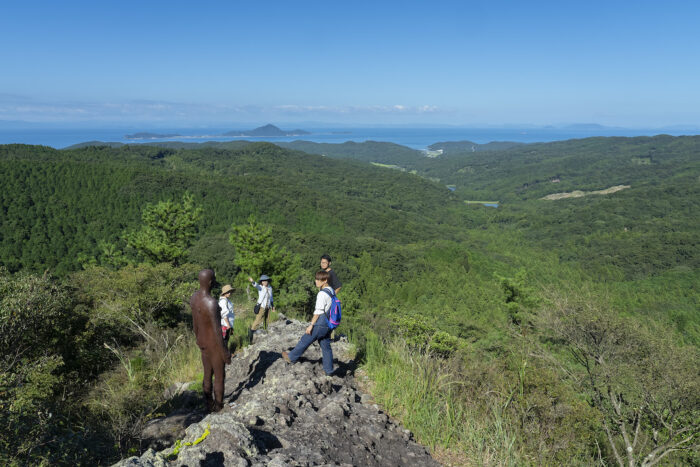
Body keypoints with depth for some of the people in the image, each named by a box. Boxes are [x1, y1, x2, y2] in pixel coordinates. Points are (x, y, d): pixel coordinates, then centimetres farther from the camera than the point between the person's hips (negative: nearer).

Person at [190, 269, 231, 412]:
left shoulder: (194, 297, -6)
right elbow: (217, 330, -29)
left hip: (203, 343, 8)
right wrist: (225, 352, -18)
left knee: (207, 374, 24)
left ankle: (209, 404, 41)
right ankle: (219, 406, 31)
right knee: (220, 376, 13)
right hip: (215, 345, -8)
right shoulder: (211, 303, -35)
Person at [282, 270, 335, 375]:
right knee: (326, 346, 13)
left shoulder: (322, 294, -18)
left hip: (320, 324, -8)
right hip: (328, 324, 8)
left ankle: (292, 357, 24)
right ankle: (328, 370, 17)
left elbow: (318, 311, -19)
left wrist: (311, 325, -14)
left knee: (305, 341, 8)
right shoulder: (331, 291, 9)